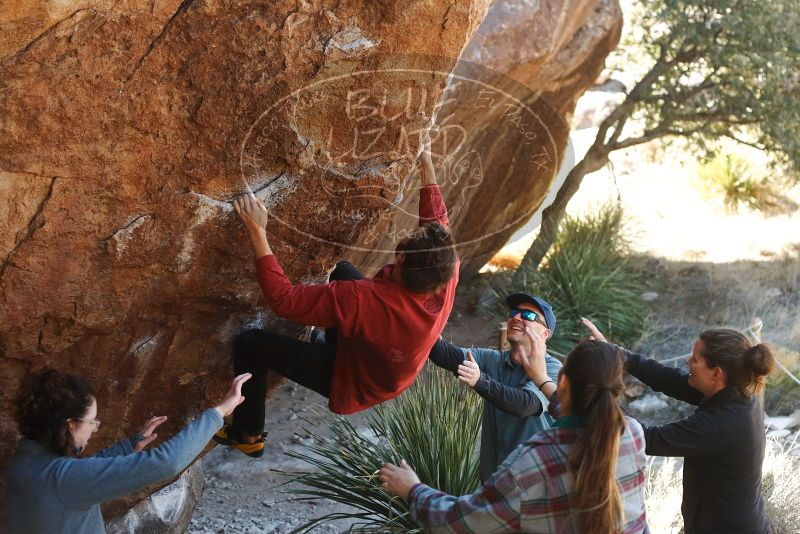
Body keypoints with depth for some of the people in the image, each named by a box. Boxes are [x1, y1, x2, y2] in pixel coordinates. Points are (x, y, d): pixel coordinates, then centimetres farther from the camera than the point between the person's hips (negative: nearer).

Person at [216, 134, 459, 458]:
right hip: (394, 373, 5)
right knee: (343, 270, 18)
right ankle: (335, 340, 45)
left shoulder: (362, 300, -45)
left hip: (351, 387, -5)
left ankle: (248, 436, 23)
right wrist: (427, 167, 1)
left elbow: (282, 299, -37)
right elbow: (439, 225, -9)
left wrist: (258, 232, -33)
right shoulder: (447, 279, -30)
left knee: (249, 344, 3)